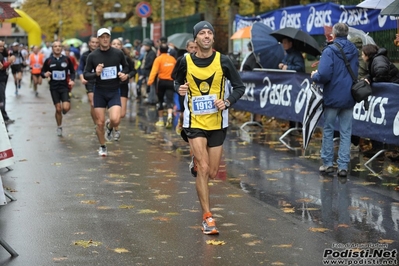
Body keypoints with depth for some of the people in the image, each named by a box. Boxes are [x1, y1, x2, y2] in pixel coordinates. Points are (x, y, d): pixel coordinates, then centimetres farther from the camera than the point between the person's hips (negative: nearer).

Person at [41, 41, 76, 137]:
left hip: (64, 87, 0)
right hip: (54, 88, 0)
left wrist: (72, 80, -9)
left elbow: (72, 71, 9)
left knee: (66, 108, -16)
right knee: (58, 109, 1)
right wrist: (45, 74, -17)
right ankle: (59, 127, 22)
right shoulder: (48, 60, 0)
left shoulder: (66, 59, 0)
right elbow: (42, 72, 6)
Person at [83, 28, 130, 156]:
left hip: (114, 92, 0)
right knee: (100, 123, 3)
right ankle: (102, 147, 25)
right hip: (99, 92, 0)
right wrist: (96, 74, -21)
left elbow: (126, 66, 15)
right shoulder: (92, 56, -5)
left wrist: (124, 74, -6)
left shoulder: (118, 53, -3)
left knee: (115, 120, -18)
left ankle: (109, 128, 19)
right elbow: (85, 75, -1)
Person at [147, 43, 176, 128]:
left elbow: (154, 70, -15)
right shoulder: (172, 59, 7)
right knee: (169, 100, -5)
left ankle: (161, 120, 19)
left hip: (162, 81, -2)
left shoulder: (158, 59, -4)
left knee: (160, 101, 13)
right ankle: (169, 116, -31)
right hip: (171, 82, 2)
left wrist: (150, 81, -21)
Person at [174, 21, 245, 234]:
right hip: (194, 122, -2)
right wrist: (179, 89, -11)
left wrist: (227, 101, -16)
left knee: (212, 173, 9)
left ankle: (196, 163, 47)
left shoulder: (223, 61, -6)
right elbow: (177, 82, 13)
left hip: (217, 123, 2)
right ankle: (207, 217, -3)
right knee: (203, 169, -13)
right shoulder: (186, 62, -4)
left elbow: (239, 86, 1)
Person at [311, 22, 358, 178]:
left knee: (328, 130, 9)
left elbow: (324, 75, -23)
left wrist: (314, 76, -2)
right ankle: (343, 166, 5)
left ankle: (327, 163, 14)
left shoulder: (329, 51, -13)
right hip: (349, 98, 4)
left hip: (332, 98, -4)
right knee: (346, 133, 6)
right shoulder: (354, 51, 6)